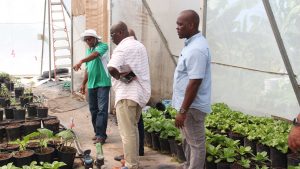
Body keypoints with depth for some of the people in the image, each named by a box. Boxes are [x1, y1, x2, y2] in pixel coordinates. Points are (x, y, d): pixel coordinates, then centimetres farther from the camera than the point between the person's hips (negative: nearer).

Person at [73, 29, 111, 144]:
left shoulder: (103, 46, -7)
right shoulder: (88, 50, 16)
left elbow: (95, 54, -29)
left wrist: (81, 61, -43)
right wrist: (83, 84, 20)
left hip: (102, 83, -8)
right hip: (91, 84, 8)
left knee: (102, 109, -9)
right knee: (93, 109, 10)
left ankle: (101, 135, -8)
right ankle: (97, 132, 19)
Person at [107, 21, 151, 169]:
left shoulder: (122, 47, -14)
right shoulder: (139, 45, 16)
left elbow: (112, 69, -29)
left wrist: (121, 77, -10)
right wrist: (130, 73, 0)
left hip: (127, 94, -10)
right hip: (141, 92, 10)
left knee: (127, 132, -3)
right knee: (133, 129, 19)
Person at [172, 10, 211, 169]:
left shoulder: (197, 49, -23)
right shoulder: (191, 43, 9)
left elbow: (194, 83, -27)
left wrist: (183, 111, -24)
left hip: (192, 106, -10)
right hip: (188, 104, 10)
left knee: (195, 143, 4)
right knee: (188, 140, 23)